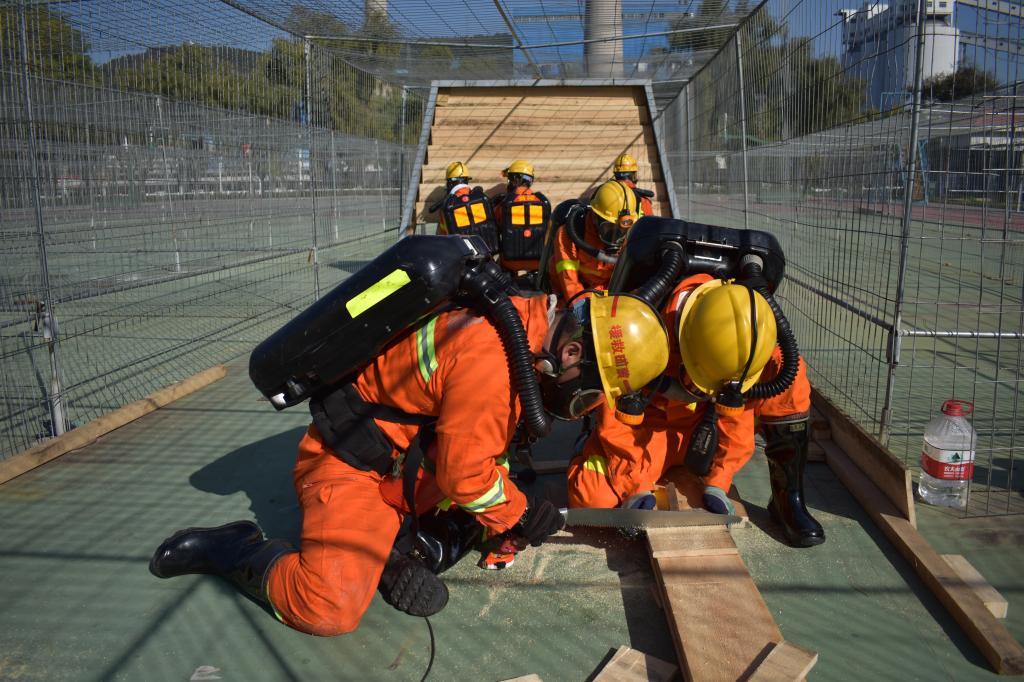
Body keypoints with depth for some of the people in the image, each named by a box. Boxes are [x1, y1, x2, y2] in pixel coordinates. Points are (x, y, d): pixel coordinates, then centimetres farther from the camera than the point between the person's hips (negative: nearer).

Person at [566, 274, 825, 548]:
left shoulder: (745, 345, -22)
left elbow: (736, 418, -11)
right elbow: (616, 422, -24)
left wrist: (717, 484, -16)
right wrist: (636, 488, -25)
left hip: (704, 424, 3)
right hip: (653, 424, -3)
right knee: (591, 496, -30)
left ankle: (787, 497, -13)